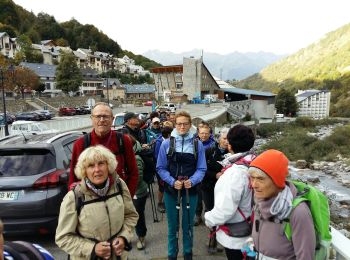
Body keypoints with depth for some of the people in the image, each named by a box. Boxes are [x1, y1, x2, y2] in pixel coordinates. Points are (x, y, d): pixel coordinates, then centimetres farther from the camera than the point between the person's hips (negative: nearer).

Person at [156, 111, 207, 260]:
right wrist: (172, 182, -16)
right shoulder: (166, 143, -6)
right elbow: (161, 168, -3)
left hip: (191, 190, 0)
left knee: (188, 225, 15)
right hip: (171, 189, 0)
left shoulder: (198, 145, -4)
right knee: (172, 225, 12)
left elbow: (201, 169, -3)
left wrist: (192, 181, -20)